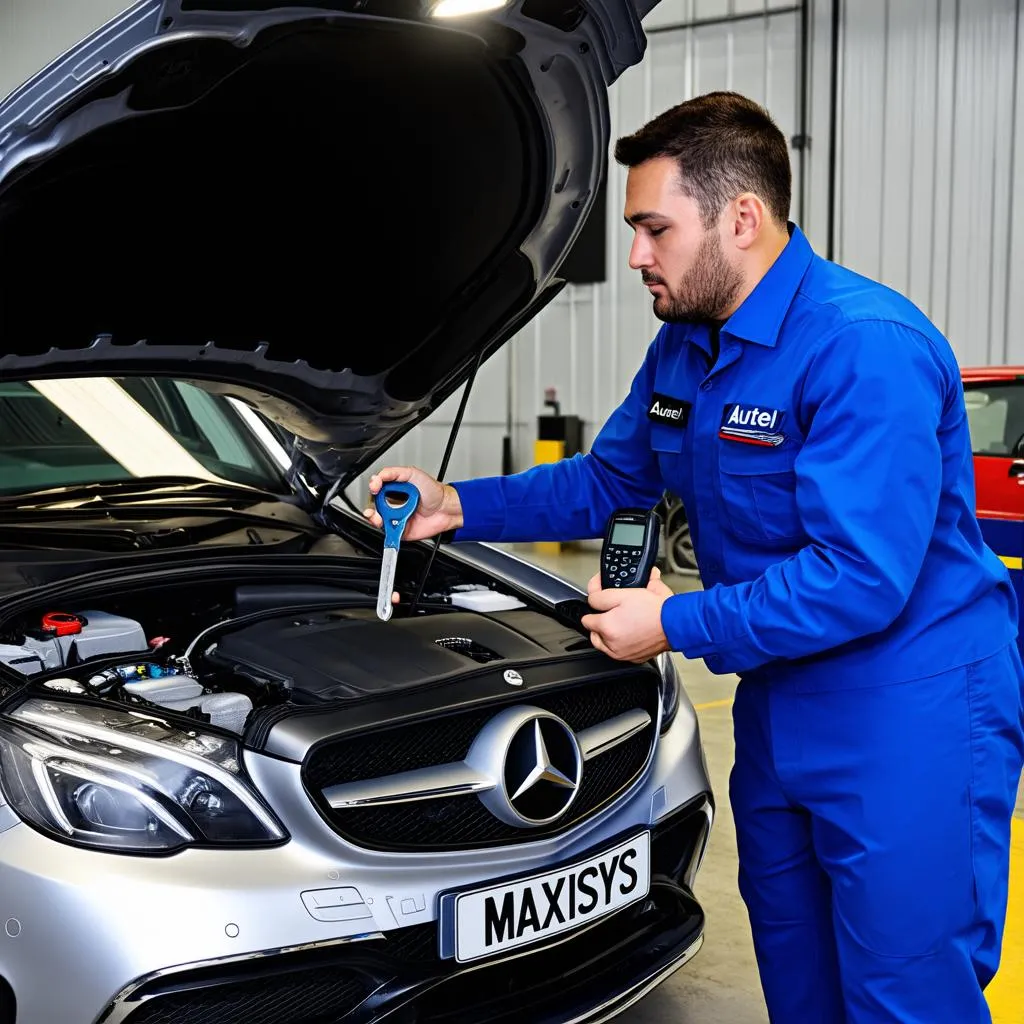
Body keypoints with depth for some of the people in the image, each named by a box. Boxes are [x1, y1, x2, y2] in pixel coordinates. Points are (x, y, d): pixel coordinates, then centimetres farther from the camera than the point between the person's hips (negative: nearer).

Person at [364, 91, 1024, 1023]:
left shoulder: (865, 348, -24)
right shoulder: (685, 348, 6)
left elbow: (863, 579, -29)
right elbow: (608, 481, 18)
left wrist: (676, 624, -21)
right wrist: (460, 508, 7)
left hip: (909, 713, -9)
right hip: (779, 698, 9)